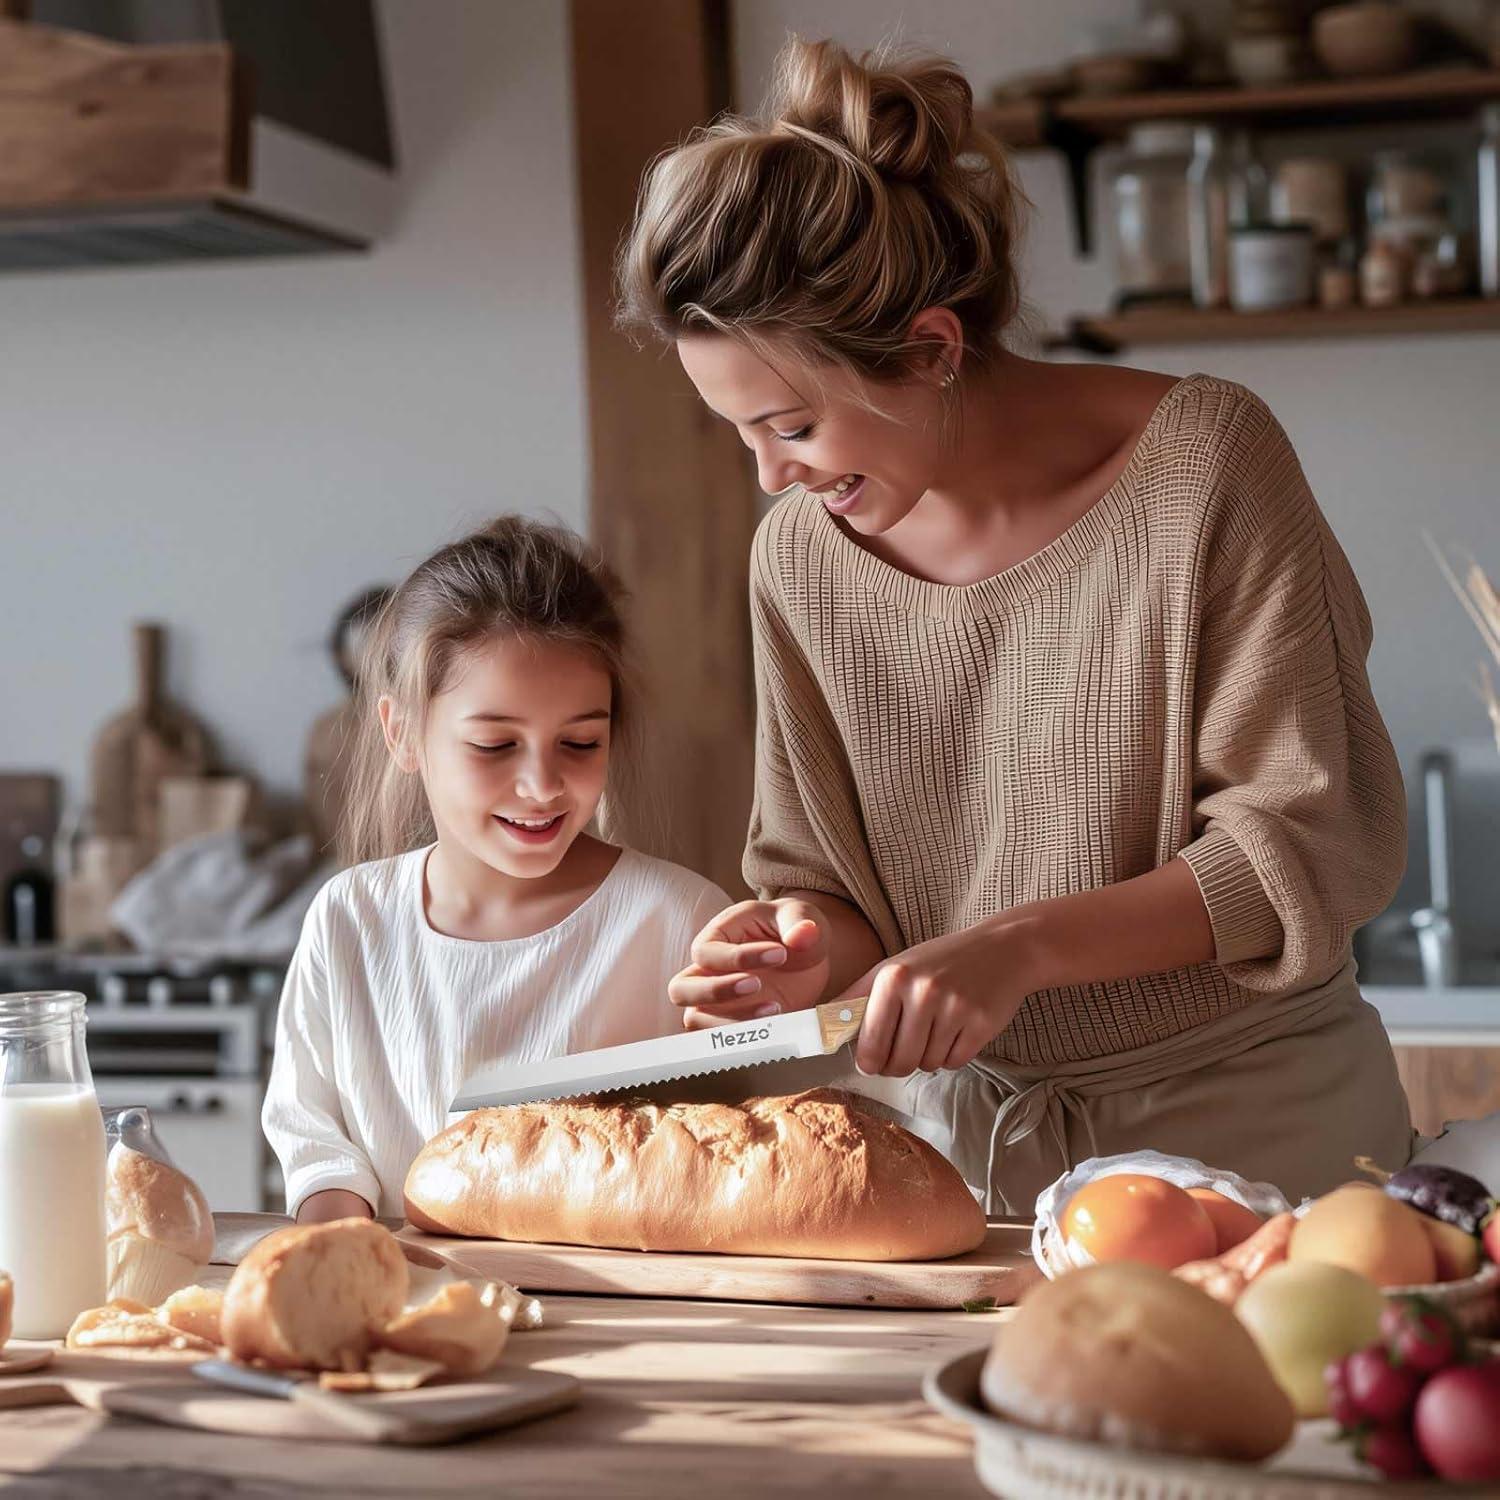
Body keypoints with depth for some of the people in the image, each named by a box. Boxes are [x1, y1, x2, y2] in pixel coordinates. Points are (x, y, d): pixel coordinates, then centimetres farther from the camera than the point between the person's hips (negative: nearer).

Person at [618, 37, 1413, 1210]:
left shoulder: (1199, 460, -11)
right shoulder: (800, 557, 1)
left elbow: (1323, 838, -11)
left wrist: (1020, 947, -21)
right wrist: (818, 953, -13)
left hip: (1250, 1129, -3)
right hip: (961, 1140, 3)